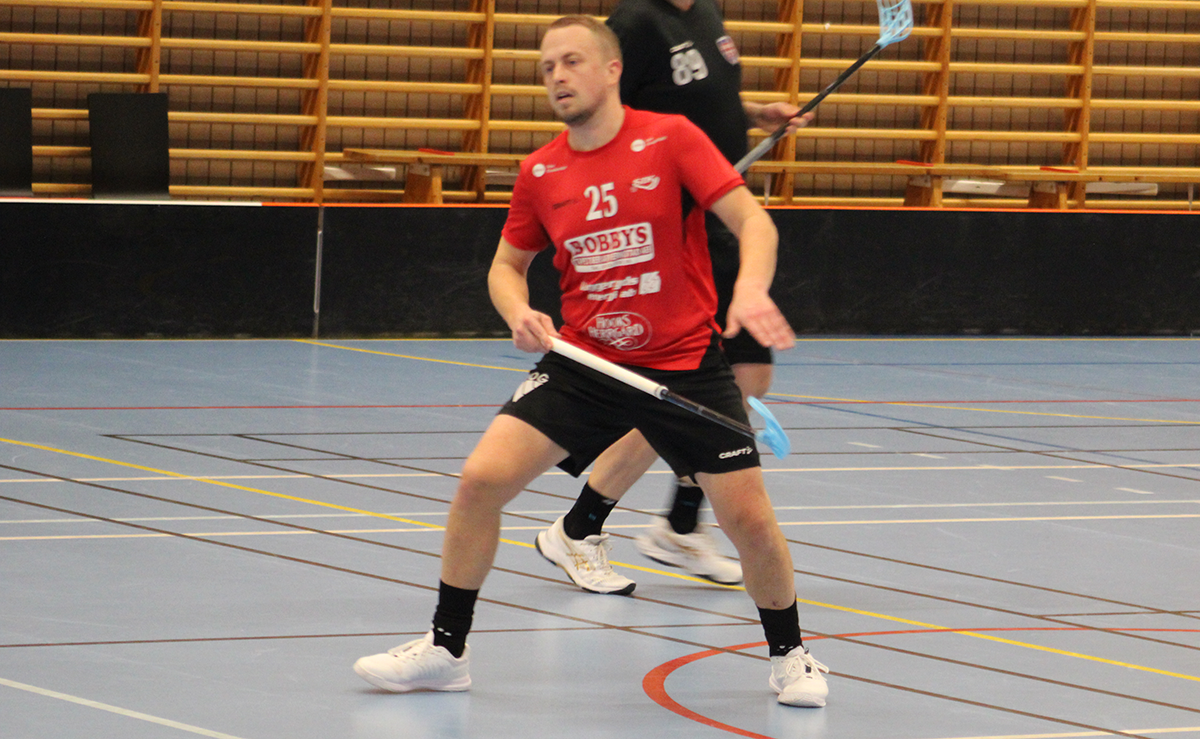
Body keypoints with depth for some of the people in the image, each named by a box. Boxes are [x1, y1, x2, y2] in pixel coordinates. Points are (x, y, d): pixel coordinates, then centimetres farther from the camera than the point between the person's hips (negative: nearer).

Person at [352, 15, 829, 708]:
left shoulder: (671, 138, -9)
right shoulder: (541, 171, 2)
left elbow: (753, 220, -14)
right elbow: (508, 265, 15)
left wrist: (751, 289, -34)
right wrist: (519, 314, -8)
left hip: (686, 364, -3)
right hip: (583, 362, 3)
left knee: (750, 519, -8)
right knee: (482, 478, -11)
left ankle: (790, 653, 19)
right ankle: (446, 649, 4)